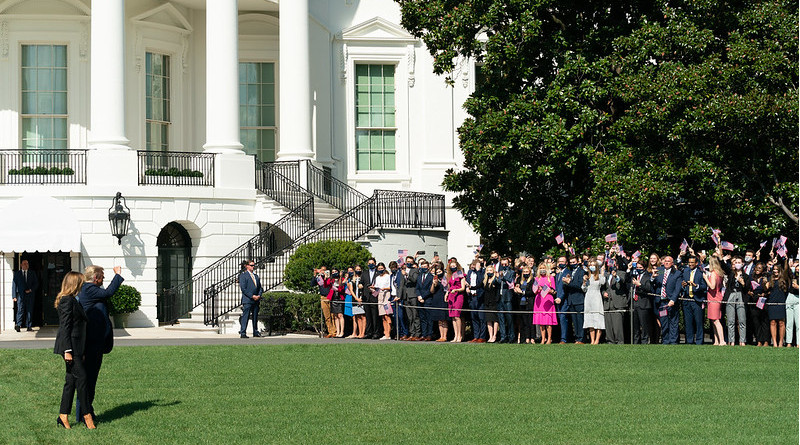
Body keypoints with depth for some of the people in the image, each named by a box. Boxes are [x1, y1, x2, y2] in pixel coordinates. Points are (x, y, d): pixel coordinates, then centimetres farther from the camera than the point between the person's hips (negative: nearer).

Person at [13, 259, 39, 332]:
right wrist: (14, 296, -4)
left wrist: (30, 290, -7)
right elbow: (14, 284, 5)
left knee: (29, 311, 0)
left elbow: (36, 283, 11)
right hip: (20, 295, -1)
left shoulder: (32, 273, 12)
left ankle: (29, 326, 3)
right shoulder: (17, 273, 8)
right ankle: (18, 325, -12)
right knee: (20, 310, -11)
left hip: (30, 294, 1)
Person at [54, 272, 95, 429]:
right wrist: (67, 350, -21)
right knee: (81, 377, -6)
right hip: (70, 346, -10)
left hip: (76, 347, 10)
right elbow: (65, 327, -17)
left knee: (71, 380, 8)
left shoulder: (72, 300, 17)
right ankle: (87, 414, 1)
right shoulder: (67, 301, -13)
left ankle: (63, 416, 10)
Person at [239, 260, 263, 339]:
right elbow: (243, 289, -10)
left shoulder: (256, 276, 19)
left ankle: (255, 332, 17)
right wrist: (252, 296, -15)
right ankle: (242, 333, -10)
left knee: (255, 317, 10)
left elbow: (260, 287, 19)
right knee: (245, 316, -9)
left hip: (256, 300, 6)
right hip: (247, 300, -6)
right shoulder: (243, 275, -2)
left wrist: (259, 295, -1)